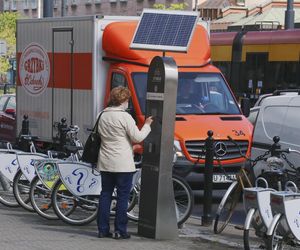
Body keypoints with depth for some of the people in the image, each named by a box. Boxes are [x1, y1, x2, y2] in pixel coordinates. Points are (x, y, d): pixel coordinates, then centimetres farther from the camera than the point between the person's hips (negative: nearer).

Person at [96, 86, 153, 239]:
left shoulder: (103, 116, 9)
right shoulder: (124, 117, -12)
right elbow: (137, 137, -12)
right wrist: (147, 125, 5)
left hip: (105, 163, 7)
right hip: (123, 164, -7)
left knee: (105, 194, 11)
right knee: (123, 196, 1)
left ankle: (102, 229, 12)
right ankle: (120, 231, 2)